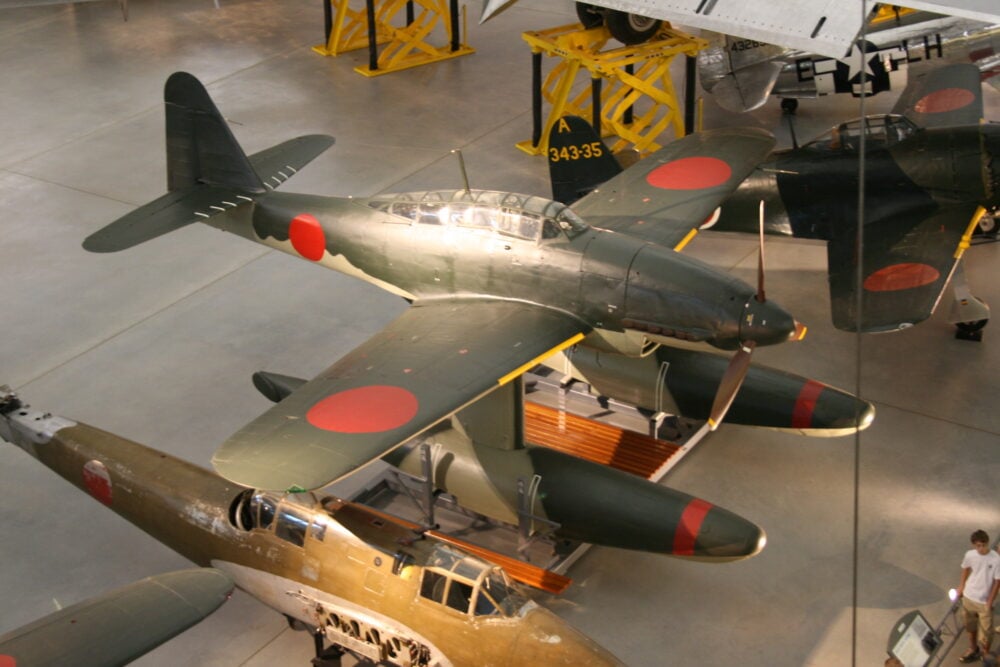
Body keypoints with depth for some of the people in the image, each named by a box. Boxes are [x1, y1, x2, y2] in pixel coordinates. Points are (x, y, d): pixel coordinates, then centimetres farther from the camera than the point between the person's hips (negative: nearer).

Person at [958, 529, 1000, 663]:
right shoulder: (970, 555, -12)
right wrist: (962, 585, 15)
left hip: (985, 601, -4)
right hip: (969, 597, 4)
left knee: (986, 631, 4)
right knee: (970, 626, 22)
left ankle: (985, 654, 28)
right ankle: (973, 650, 44)